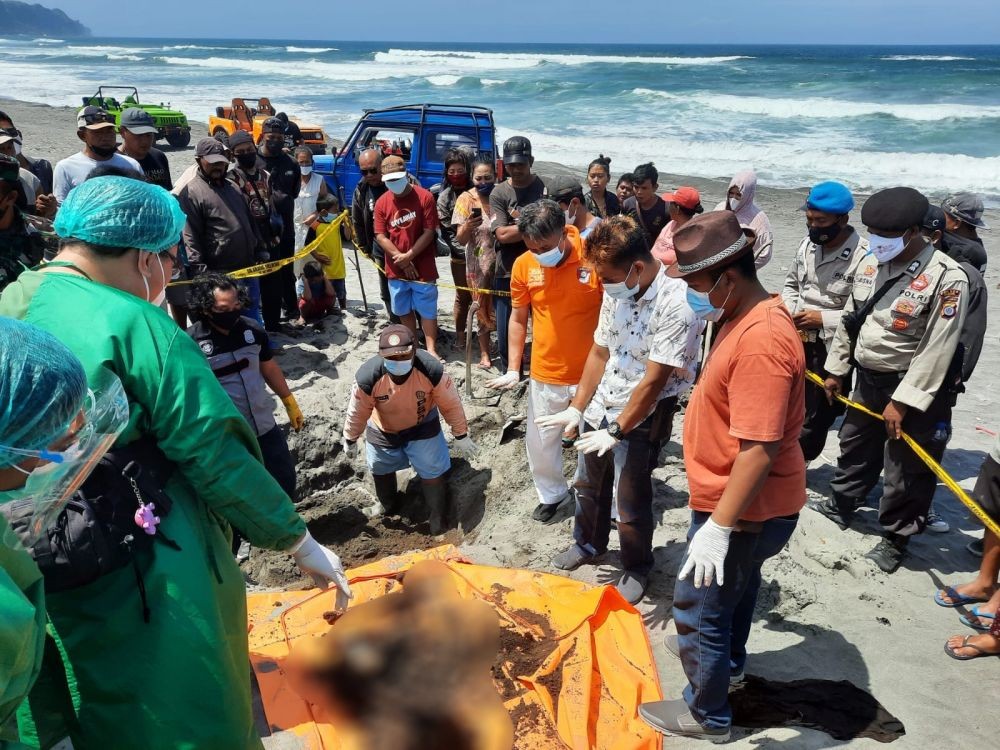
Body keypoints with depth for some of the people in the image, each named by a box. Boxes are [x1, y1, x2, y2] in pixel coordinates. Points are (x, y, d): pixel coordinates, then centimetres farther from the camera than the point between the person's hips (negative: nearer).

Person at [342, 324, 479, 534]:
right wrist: (350, 441, -1)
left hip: (422, 426, -1)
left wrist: (461, 436, -9)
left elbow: (451, 404, -19)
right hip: (383, 430, 2)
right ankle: (387, 506, 55)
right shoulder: (368, 376, -36)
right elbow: (357, 413, -16)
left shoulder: (432, 370, -37)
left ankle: (438, 518, 28)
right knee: (380, 469, 23)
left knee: (432, 471, 0)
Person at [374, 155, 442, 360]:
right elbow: (380, 236, -2)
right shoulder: (382, 202, 0)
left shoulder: (424, 197, -9)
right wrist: (401, 260, -11)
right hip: (395, 269, 4)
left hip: (423, 267, -4)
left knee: (427, 311, 2)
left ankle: (431, 350, 8)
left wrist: (409, 256, -14)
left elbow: (429, 232, -11)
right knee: (404, 311, 14)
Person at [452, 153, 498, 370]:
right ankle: (484, 353, 23)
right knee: (482, 309, 8)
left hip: (502, 261, 1)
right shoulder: (466, 199, -6)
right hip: (478, 265, -1)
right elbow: (461, 239, -7)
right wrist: (467, 226, -28)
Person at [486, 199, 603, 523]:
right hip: (545, 375, 3)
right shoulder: (523, 265, -7)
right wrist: (513, 370, 2)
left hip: (593, 374, -3)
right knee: (540, 442, 16)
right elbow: (518, 319, 6)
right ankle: (553, 495, 41)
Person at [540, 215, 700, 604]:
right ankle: (589, 544, 48)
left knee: (631, 504, 8)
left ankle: (636, 570, 33)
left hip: (642, 417, -6)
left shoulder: (676, 305, -25)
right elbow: (599, 352, 6)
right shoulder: (617, 291, -2)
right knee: (591, 485, 23)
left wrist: (617, 431, -17)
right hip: (600, 409, 7)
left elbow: (653, 382, -23)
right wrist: (577, 408, 6)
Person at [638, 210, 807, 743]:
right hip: (747, 503, 10)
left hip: (746, 510, -10)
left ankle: (706, 714, 27)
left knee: (697, 607, 6)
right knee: (737, 583, 29)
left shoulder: (761, 342, -31)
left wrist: (719, 527, -30)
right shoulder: (750, 317, 2)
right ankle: (726, 660, 54)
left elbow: (759, 451, -33)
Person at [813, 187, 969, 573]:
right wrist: (835, 370, 13)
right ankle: (840, 505, 45)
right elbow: (849, 320, 10)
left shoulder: (947, 278, -21)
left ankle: (895, 539, 24)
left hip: (913, 389, -7)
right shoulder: (871, 263, 0)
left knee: (905, 471, 5)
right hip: (868, 380, 7)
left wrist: (902, 402, -22)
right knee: (854, 447, 24)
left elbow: (936, 351, -22)